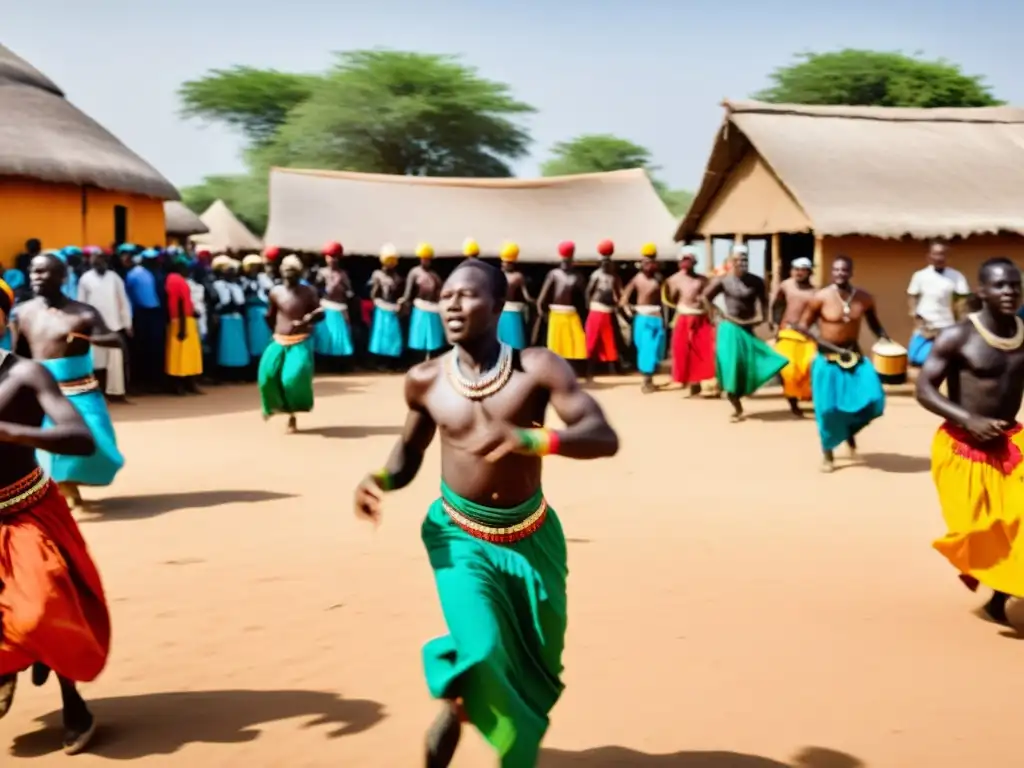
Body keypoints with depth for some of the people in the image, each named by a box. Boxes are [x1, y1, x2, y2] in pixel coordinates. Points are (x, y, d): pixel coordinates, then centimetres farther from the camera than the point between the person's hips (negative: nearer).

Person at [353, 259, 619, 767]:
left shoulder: (537, 368, -17)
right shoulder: (425, 380, -9)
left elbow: (604, 438, -25)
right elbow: (410, 450, 7)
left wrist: (529, 439, -42)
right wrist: (381, 479, -16)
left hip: (531, 536, 1)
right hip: (460, 535, -1)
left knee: (538, 661, 16)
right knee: (483, 653, -22)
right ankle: (456, 704, 14)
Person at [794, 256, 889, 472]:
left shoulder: (864, 298, -2)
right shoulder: (821, 297, -11)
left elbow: (874, 323, 15)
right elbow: (803, 326, -6)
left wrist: (885, 338, -6)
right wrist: (830, 346, -15)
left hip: (854, 357, 3)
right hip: (827, 360, -2)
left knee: (872, 399, -13)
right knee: (827, 409, 1)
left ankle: (850, 428, 19)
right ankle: (828, 455, 21)